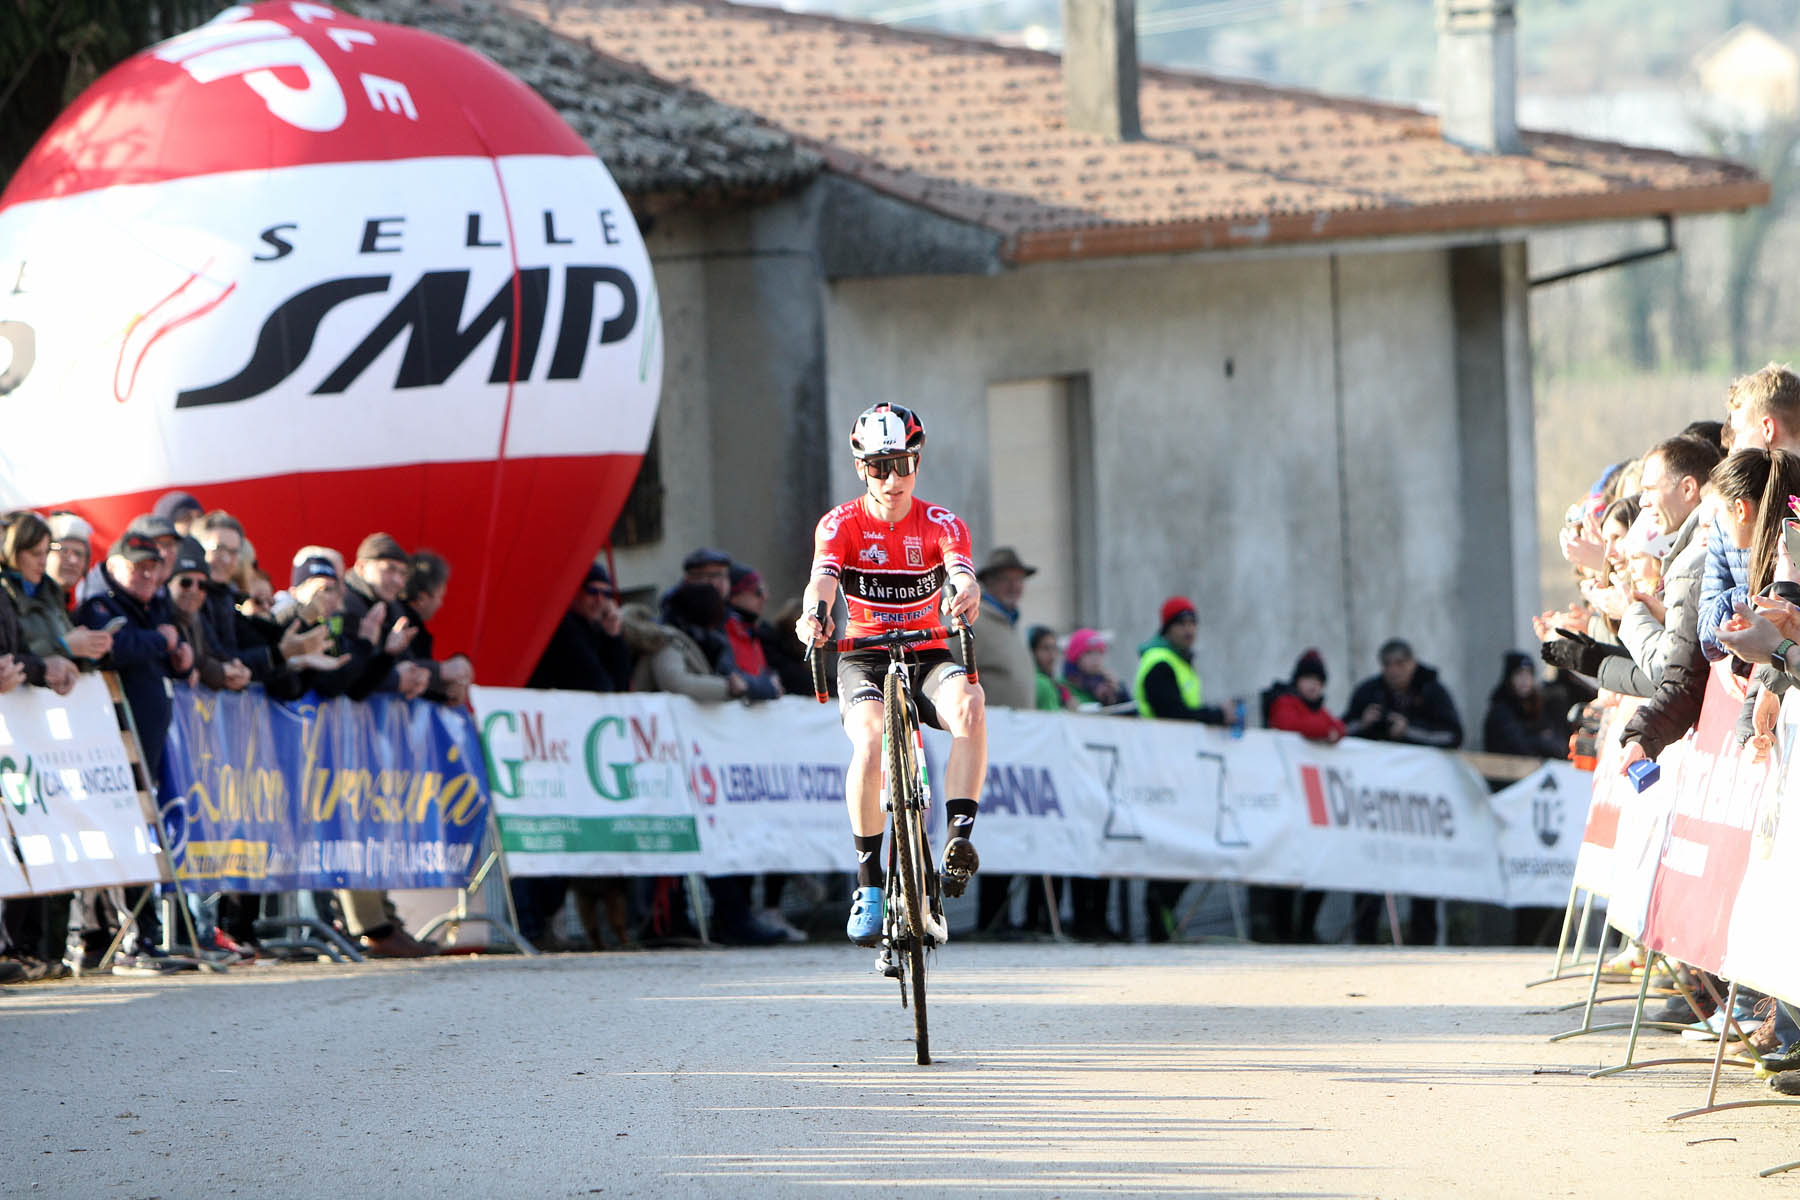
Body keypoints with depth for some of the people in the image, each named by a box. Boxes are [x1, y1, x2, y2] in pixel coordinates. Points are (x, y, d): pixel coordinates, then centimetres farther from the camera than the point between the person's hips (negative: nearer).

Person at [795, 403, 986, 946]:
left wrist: (966, 594, -49)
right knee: (870, 738, -32)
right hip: (864, 660, -1)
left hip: (928, 656, 1)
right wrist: (814, 613, -48)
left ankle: (960, 838, -37)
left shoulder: (941, 525, -3)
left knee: (968, 702, -34)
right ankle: (868, 882, -21)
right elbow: (823, 575, -23)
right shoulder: (841, 524, -4)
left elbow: (963, 572, -23)